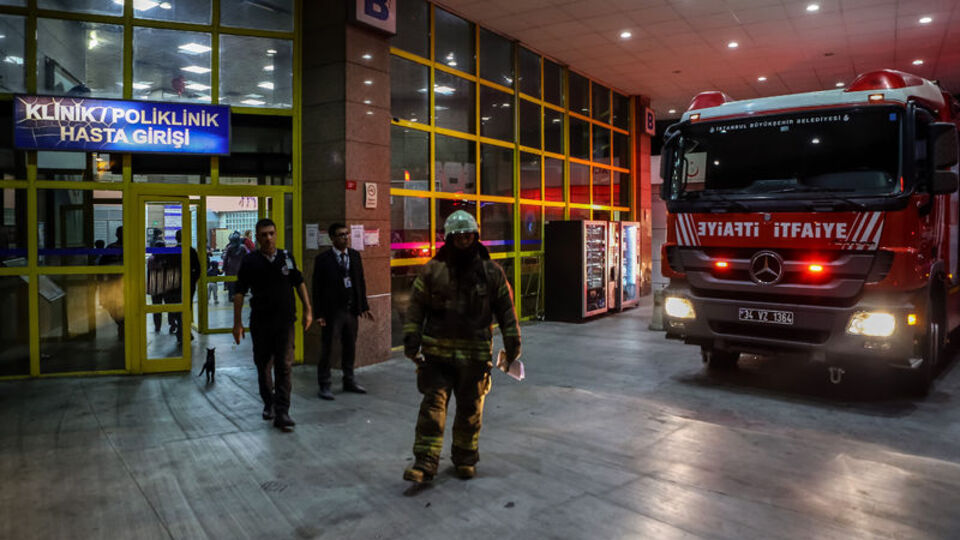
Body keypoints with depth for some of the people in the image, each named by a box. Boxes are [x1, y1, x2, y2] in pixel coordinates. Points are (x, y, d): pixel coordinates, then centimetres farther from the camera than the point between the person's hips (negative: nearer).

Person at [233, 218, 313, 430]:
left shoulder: (286, 257, 3)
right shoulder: (250, 261, -1)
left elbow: (299, 283, 13)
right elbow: (239, 292, 1)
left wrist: (307, 310, 10)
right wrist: (237, 323, -2)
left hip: (285, 321, 0)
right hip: (260, 322, 0)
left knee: (284, 366, -5)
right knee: (263, 366, 13)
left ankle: (282, 412, -4)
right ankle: (269, 403, 33)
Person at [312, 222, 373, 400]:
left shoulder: (355, 255, 8)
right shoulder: (323, 259, -7)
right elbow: (317, 287, -7)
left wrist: (364, 307, 8)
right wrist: (319, 314, -12)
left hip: (351, 309, 5)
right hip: (332, 311, -5)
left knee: (350, 347, 15)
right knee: (327, 349, 4)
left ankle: (349, 381, 29)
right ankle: (324, 385, 15)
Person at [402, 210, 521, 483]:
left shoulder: (491, 272, 2)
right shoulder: (432, 270, 0)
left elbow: (506, 310, 7)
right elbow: (416, 307, 3)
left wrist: (513, 344, 5)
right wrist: (411, 340, -3)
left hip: (475, 355, 1)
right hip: (436, 352, -1)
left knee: (470, 409, 11)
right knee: (432, 406, -2)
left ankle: (465, 459, 28)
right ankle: (424, 463, 4)